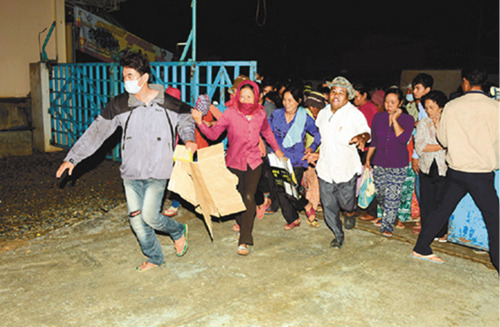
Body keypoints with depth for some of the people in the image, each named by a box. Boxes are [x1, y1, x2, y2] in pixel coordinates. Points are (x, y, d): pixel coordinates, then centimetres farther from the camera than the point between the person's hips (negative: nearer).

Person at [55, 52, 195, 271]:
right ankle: (154, 257, 29)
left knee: (149, 216, -9)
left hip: (157, 172, -3)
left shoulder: (168, 104, -8)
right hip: (130, 173, 3)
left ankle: (178, 231, 23)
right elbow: (96, 131, 1)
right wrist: (73, 158, -1)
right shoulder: (119, 105, -4)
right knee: (136, 220, 7)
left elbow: (186, 117, 12)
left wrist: (188, 139, -6)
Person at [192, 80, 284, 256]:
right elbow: (213, 133, -16)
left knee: (249, 198, -11)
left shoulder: (260, 114, -2)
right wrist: (200, 122, -31)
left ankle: (244, 241, -7)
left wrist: (276, 149, 24)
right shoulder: (230, 113, -11)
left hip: (254, 162, 1)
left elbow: (267, 132, 19)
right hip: (234, 162, 0)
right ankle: (243, 225, 41)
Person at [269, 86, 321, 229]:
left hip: (296, 160, -3)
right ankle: (293, 219, 26)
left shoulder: (305, 118, -2)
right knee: (280, 191, 5)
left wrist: (312, 148, 1)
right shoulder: (276, 114, 3)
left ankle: (307, 205, 20)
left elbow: (318, 134, 12)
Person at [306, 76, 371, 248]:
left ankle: (350, 213, 45)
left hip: (346, 169, -4)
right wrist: (318, 155, 13)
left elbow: (365, 130, -28)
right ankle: (338, 235, 30)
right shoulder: (323, 113, 6)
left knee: (346, 202, 6)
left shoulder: (354, 114, -11)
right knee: (329, 206, 8)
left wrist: (361, 137, -50)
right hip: (325, 168, 4)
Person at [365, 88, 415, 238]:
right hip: (379, 164, 3)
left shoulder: (407, 119, -5)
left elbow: (403, 139, -21)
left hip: (398, 165, -3)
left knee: (392, 196, -5)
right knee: (380, 194, 12)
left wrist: (395, 119, -18)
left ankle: (388, 225, 7)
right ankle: (386, 217, 37)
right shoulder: (378, 117, 3)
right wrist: (368, 159, 15)